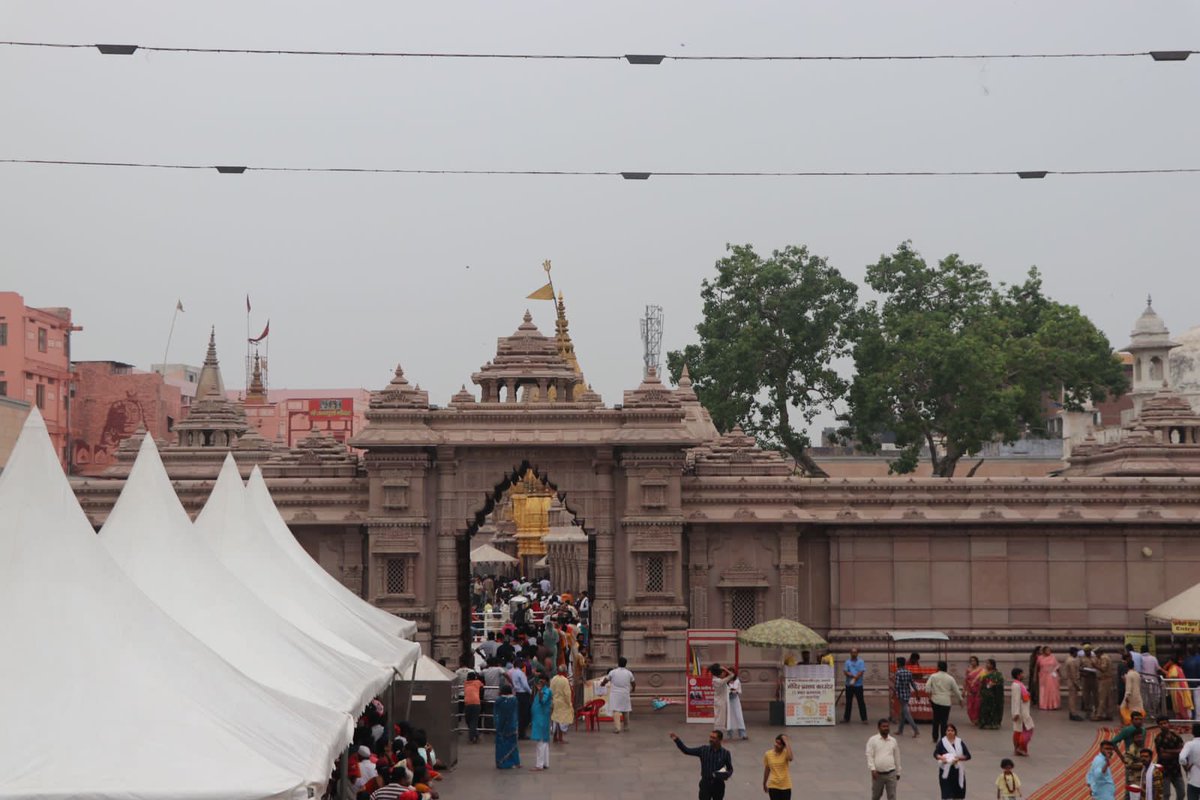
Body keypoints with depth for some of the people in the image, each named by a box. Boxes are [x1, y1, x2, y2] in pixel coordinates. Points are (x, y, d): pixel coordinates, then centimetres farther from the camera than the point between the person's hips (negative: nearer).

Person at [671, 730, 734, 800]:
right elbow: (686, 750, -3)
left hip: (718, 785, 0)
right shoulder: (703, 750, -5)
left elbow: (730, 769, 3)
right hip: (705, 784, 0)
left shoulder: (725, 753, -6)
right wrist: (677, 740, -15)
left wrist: (727, 775, -19)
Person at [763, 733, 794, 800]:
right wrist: (764, 784, 17)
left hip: (785, 786, 0)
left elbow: (790, 758, -36)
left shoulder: (786, 753, -10)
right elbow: (767, 770, 8)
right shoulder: (768, 754, -5)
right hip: (773, 786, 0)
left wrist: (786, 742, -30)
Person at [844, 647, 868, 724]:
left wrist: (854, 679, -15)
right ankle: (846, 718, 19)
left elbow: (861, 672, -8)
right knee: (848, 702, 10)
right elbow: (845, 672, -3)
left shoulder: (861, 662, 1)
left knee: (861, 702, -3)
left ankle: (864, 719, 0)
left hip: (858, 685, -2)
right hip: (849, 685, 2)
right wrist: (853, 675, -17)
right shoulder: (847, 662, 6)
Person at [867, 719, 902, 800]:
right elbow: (869, 756, -7)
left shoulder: (893, 741, 7)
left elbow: (897, 757, 14)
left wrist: (898, 772, 17)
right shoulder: (872, 740, -2)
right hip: (878, 773, -1)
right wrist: (872, 769, -18)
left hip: (891, 773, 1)